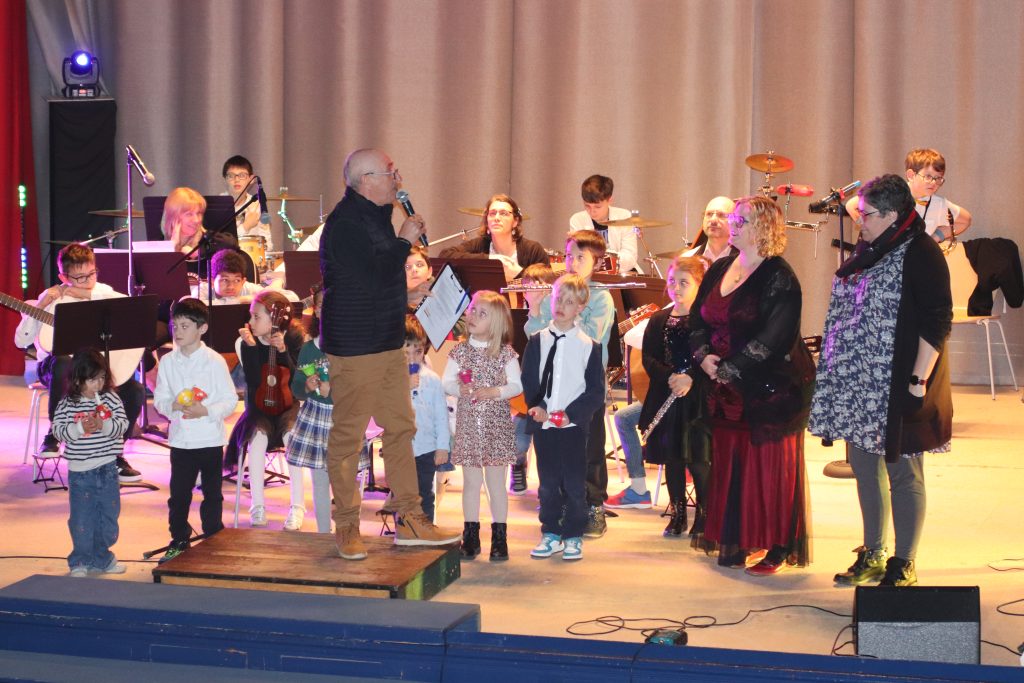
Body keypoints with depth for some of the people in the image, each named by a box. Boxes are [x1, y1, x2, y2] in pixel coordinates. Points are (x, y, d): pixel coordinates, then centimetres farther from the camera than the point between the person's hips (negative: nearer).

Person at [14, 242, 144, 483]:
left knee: (134, 391, -19)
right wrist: (39, 307, -21)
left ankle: (115, 455, 1)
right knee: (63, 362, -40)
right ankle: (53, 434, -21)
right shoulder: (51, 299, -5)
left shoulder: (101, 292, 3)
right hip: (54, 364, -3)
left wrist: (87, 295, -19)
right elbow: (21, 341, -9)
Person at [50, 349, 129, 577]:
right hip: (80, 472, -2)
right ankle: (80, 562, 18)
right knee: (82, 517, 3)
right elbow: (58, 430, -9)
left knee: (109, 514, 11)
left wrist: (104, 425, -24)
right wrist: (79, 427, -24)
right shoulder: (67, 404, -5)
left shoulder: (110, 398, -1)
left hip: (107, 468, 2)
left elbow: (122, 424, -7)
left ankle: (101, 558, 28)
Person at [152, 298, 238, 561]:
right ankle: (179, 541, 21)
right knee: (178, 494, 7)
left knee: (212, 493, 9)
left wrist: (207, 411, -21)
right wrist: (173, 406, -15)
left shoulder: (214, 361, -8)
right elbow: (159, 399, 6)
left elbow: (230, 399, -6)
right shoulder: (167, 362, 2)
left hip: (210, 438, -2)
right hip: (180, 438, 3)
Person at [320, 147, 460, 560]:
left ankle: (409, 520, 17)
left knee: (401, 428, 11)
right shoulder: (345, 224, -17)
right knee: (348, 435, -1)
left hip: (389, 341, 10)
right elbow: (373, 278, -24)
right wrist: (404, 240, -15)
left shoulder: (376, 215, 15)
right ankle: (346, 527, 9)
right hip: (354, 346, -10)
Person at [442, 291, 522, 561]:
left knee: (496, 481, 3)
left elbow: (517, 385, -3)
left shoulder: (506, 353, -2)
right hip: (468, 424, 2)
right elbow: (446, 382, 4)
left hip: (497, 425, -2)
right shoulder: (460, 351, 4)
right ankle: (471, 536, 16)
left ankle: (499, 538, 10)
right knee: (471, 481, 7)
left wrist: (496, 392, -19)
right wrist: (460, 389, -16)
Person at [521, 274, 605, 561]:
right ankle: (551, 534, 20)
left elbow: (596, 391, -3)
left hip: (574, 426, -2)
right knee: (547, 483, 10)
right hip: (543, 425, 3)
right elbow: (527, 380, 6)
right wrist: (536, 405, -11)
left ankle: (573, 537, 13)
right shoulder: (537, 341, 6)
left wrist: (572, 413, -14)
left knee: (574, 484, 3)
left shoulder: (589, 346, -2)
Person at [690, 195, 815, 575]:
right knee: (728, 464, 7)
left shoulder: (779, 278, -11)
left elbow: (772, 338, -19)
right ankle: (734, 543, 16)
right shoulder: (719, 270, 12)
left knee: (769, 468, -2)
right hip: (727, 390, 7)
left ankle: (778, 548, 7)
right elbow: (698, 317, 13)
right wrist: (703, 355, -6)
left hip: (772, 387, -7)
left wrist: (729, 369, -18)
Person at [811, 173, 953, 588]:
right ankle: (873, 557, 26)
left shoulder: (921, 255, -12)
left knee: (903, 474, 0)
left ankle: (903, 566, 9)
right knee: (865, 469, 14)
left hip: (896, 387, -8)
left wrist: (919, 381, -20)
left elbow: (937, 322, -16)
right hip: (858, 385, 8)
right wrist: (836, 369, 17)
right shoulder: (868, 252, 14)